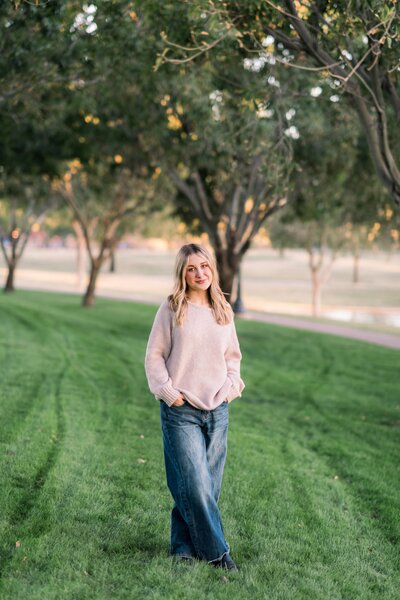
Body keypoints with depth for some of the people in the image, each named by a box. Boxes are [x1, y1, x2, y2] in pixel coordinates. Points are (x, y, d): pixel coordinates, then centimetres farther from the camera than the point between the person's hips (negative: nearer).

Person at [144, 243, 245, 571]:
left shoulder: (223, 311, 9)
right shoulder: (171, 309, -3)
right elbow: (154, 356, -1)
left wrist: (231, 387, 5)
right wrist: (168, 392, -9)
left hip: (218, 409, 5)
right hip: (181, 410, -4)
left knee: (210, 485, 6)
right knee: (194, 484, -9)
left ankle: (185, 545, 19)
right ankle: (216, 550, 1)